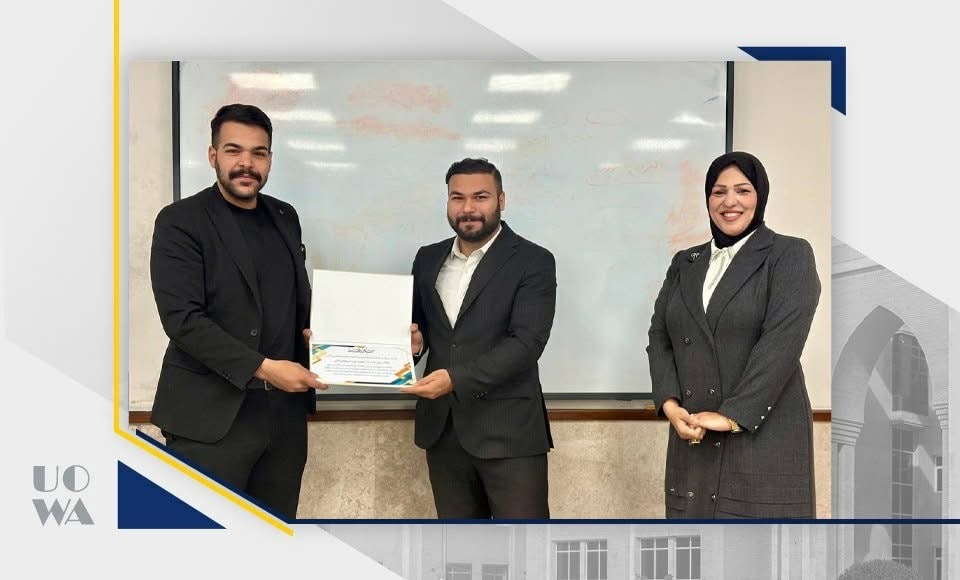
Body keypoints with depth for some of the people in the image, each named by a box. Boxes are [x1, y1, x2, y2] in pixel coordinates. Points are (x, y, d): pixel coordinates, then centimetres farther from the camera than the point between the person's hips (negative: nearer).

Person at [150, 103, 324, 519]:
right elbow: (181, 318, -16)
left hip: (284, 411, 6)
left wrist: (314, 330, 0)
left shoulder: (285, 217, 12)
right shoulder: (180, 221, -7)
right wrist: (262, 367, -20)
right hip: (211, 416, -5)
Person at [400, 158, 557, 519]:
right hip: (442, 428, 6)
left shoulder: (532, 262, -6)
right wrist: (413, 339, -5)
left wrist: (456, 378, -25)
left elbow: (527, 342, -16)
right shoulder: (428, 258, 12)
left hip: (508, 431, -5)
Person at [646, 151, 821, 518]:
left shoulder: (790, 255, 1)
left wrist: (733, 415, -15)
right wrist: (669, 403, -6)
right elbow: (659, 338, 10)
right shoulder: (685, 263, 17)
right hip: (693, 440, 4)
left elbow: (781, 343, -10)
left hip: (764, 436, -4)